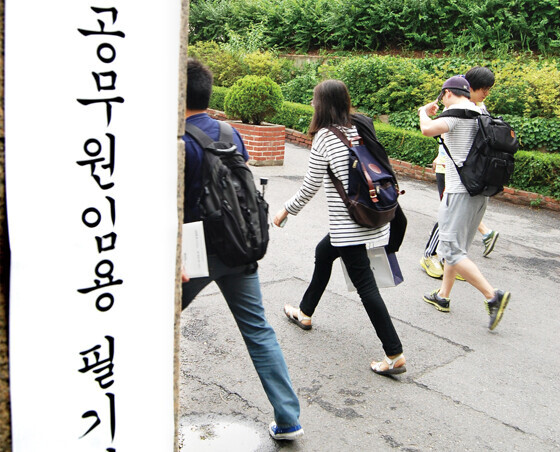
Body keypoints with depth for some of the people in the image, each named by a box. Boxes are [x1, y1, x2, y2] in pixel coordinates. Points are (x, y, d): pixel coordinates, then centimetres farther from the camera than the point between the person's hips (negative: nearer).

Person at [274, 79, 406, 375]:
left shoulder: (324, 137, -12)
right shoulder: (358, 130, 8)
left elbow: (310, 187, -7)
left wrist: (286, 211, 8)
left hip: (347, 223, -9)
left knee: (365, 284, -4)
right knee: (323, 253, 27)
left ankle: (395, 356, -1)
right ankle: (305, 314, 43)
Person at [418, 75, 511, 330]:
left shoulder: (457, 111, -11)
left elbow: (428, 129, -29)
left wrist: (424, 112, -6)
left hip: (460, 191, -9)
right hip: (480, 191, 9)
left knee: (452, 251, -6)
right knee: (455, 247, 18)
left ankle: (493, 296, -13)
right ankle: (443, 297, 28)